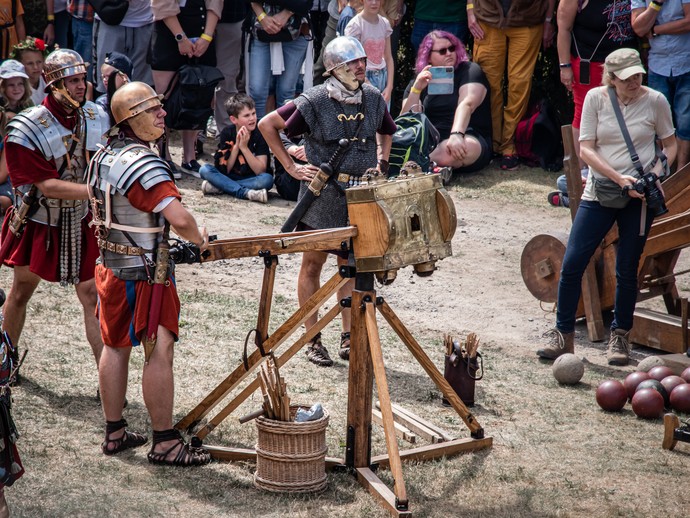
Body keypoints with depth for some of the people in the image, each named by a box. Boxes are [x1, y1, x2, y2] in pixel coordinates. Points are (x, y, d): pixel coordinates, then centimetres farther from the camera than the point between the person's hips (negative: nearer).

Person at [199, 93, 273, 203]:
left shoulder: (260, 134, -11)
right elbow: (224, 170, -9)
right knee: (205, 169, -21)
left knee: (267, 179, -35)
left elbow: (261, 170, -17)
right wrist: (236, 145, -20)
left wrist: (244, 147, -24)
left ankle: (219, 188, -27)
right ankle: (246, 193, -31)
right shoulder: (227, 133, -4)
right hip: (229, 177, 2)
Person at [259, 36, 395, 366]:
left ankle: (348, 339, 20)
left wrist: (381, 163, 9)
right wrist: (291, 168, -5)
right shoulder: (314, 101, -11)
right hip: (322, 194, -4)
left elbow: (386, 133, 25)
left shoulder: (374, 99, 4)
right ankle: (313, 340, 14)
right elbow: (267, 125, -3)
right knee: (313, 264, 5)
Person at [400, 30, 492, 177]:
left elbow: (466, 105, -15)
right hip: (429, 141, 3)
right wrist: (416, 90, -9)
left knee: (447, 151, -40)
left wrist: (456, 135, -34)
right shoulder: (419, 82, 16)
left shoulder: (469, 70, 4)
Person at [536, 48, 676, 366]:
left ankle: (620, 337, 22)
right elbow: (586, 149, -6)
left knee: (627, 270, 5)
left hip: (638, 196, -1)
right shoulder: (596, 98, -4)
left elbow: (670, 145, 7)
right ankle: (563, 336, 8)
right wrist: (618, 178, -17)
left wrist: (654, 176, -11)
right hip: (599, 191, 1)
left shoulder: (655, 101, -4)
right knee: (571, 264, -4)